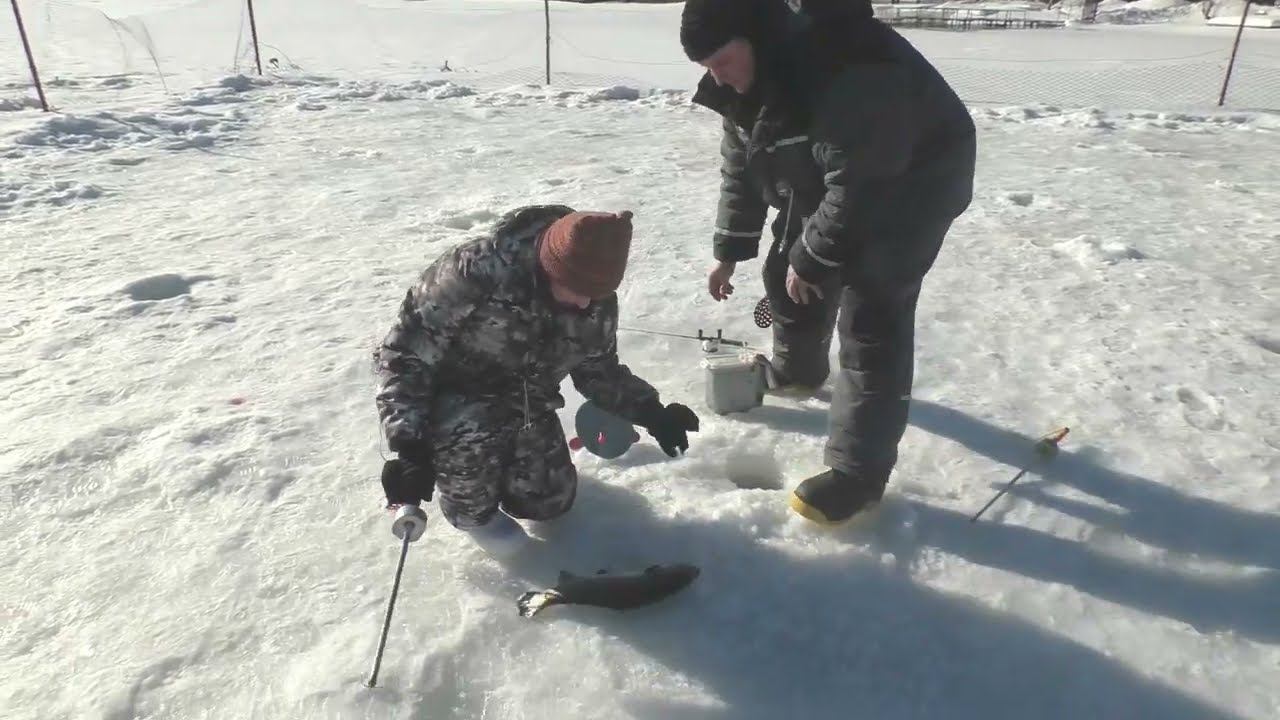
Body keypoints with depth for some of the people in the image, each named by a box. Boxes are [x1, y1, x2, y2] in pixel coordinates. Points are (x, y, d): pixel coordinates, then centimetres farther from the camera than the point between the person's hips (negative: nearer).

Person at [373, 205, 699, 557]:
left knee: (550, 501, 6)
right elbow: (405, 354, -28)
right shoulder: (475, 271, -35)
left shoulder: (597, 304, -16)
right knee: (471, 434, -36)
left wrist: (650, 413, -14)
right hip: (451, 393, -5)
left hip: (525, 403, 5)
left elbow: (599, 371, 1)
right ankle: (470, 507, -2)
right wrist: (410, 445, -33)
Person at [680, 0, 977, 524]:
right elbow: (740, 167, 4)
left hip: (910, 185, -8)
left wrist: (812, 258, -22)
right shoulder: (742, 80, -6)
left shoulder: (845, 68, -36)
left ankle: (859, 473, -10)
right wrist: (729, 250, 5)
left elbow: (857, 183, -32)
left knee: (871, 317, -15)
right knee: (787, 274, 15)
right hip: (827, 185, 9)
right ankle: (796, 372, 43)